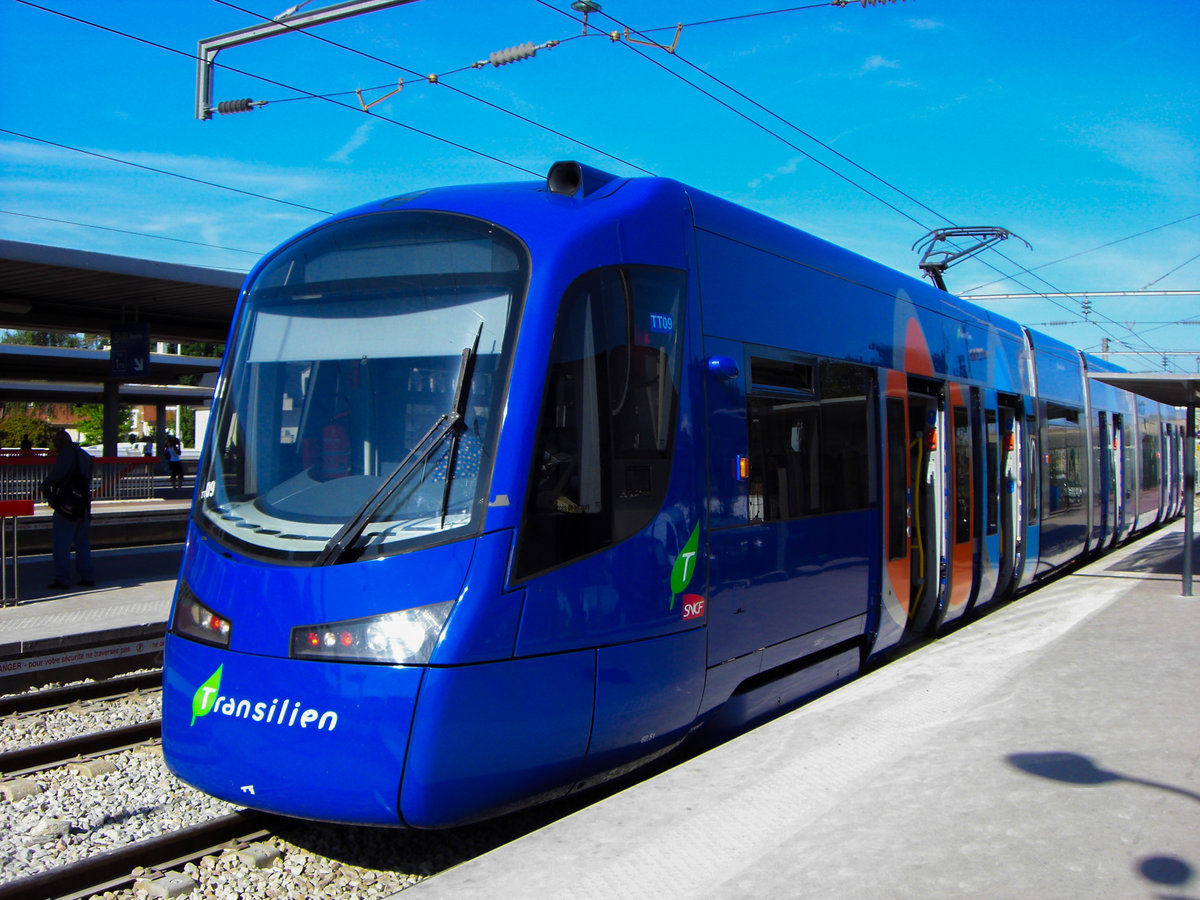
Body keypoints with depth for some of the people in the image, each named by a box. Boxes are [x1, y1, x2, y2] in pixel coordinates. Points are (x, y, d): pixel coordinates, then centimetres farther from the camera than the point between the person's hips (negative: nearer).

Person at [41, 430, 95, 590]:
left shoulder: (67, 452, -9)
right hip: (83, 506, 8)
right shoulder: (85, 455, 18)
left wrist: (45, 485, -5)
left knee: (61, 543, -4)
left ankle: (62, 579, -5)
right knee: (82, 542, 14)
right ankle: (87, 577, 15)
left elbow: (58, 472, -21)